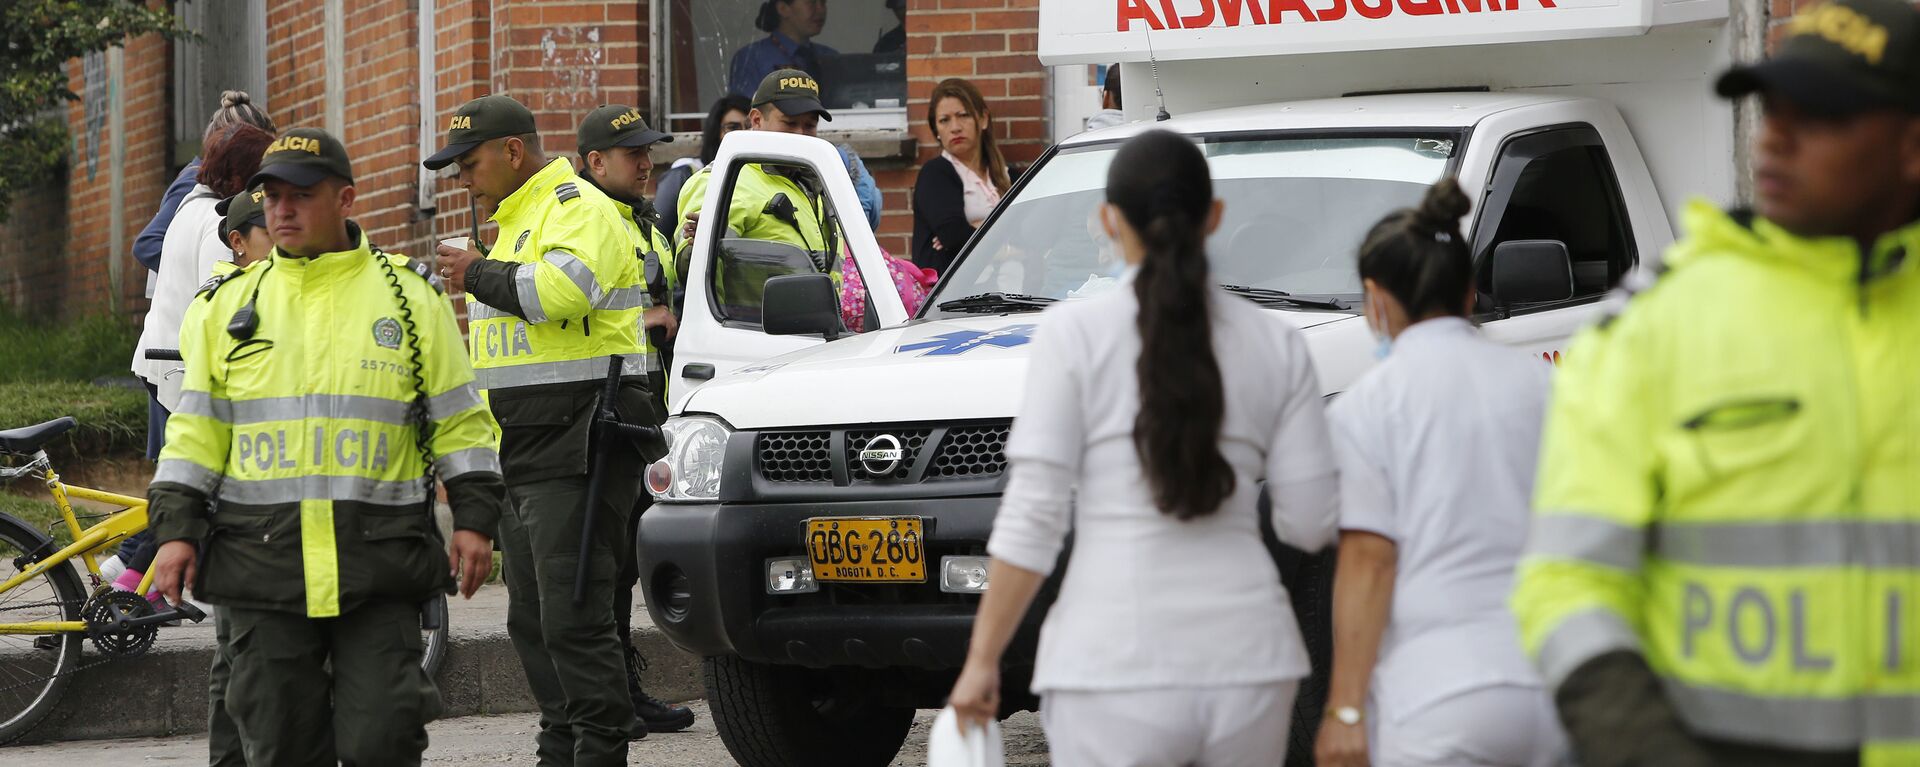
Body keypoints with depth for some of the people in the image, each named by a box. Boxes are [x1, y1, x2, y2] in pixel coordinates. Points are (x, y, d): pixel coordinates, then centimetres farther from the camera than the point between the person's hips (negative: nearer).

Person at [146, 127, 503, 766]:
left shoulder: (411, 299, 7)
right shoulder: (228, 305, 11)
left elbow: (458, 421, 8)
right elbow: (196, 428, 12)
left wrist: (475, 519, -1)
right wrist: (176, 529, 3)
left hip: (380, 566, -2)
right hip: (262, 563, 2)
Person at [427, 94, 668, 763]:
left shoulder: (577, 209, -9)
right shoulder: (517, 221, 24)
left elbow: (562, 288, -28)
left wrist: (480, 275, -15)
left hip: (577, 449, -11)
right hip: (522, 449, 11)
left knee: (573, 615, -13)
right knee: (532, 619, 11)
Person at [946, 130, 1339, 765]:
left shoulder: (1075, 333, -2)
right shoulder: (1277, 346, 7)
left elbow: (1033, 518, -6)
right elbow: (1310, 523, 6)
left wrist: (982, 660, 0)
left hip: (1117, 668, -3)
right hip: (1247, 664, 3)